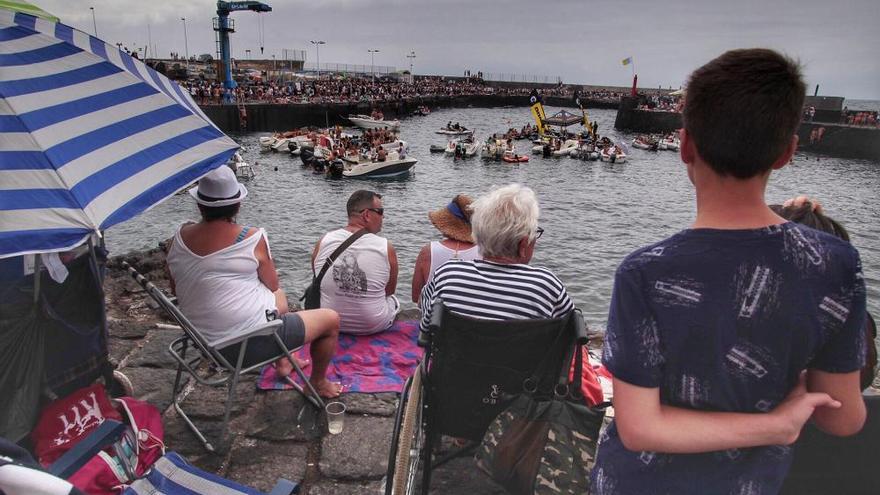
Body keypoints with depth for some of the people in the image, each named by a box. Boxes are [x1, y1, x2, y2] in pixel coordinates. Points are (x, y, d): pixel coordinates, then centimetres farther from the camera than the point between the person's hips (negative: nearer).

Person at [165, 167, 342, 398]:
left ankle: (282, 364, 42)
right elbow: (273, 285, -3)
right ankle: (317, 383, 27)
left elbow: (176, 290, 11)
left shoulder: (179, 238, -2)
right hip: (251, 344, -7)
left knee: (279, 298, 32)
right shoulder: (253, 238, -17)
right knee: (331, 319, 9)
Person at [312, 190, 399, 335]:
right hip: (373, 328, -2)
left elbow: (318, 283, 5)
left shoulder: (324, 241, -11)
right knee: (393, 300, 31)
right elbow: (390, 291, -3)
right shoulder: (386, 248, -18)